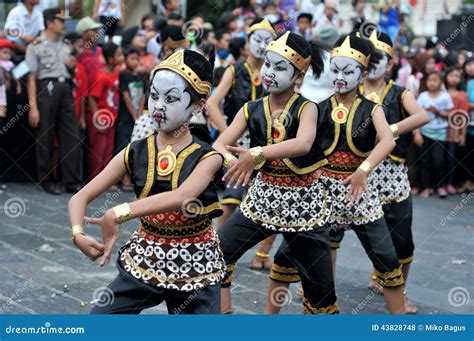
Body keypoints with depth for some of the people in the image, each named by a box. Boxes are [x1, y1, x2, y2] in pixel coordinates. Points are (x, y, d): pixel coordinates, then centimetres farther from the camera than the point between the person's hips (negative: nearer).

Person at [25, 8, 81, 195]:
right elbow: (31, 77, -6)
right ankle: (47, 181, 12)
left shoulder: (66, 46, 18)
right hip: (46, 89, -5)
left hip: (66, 89, 5)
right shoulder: (36, 46, 0)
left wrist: (73, 66, 3)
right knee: (45, 138, 2)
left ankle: (72, 181, 5)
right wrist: (33, 106, -13)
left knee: (71, 136, 1)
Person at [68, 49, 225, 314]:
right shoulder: (136, 153, -3)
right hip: (145, 262, 3)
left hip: (194, 268, -2)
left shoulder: (207, 157, -13)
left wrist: (118, 214, -42)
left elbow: (181, 197, -34)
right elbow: (81, 197, -3)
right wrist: (78, 234, -24)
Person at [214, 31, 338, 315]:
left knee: (321, 289, 4)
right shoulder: (251, 110, -1)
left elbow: (303, 144, -34)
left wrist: (255, 154, -46)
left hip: (303, 204, -3)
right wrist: (234, 162, -35)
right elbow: (219, 146, -11)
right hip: (263, 198, 3)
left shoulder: (306, 108, -12)